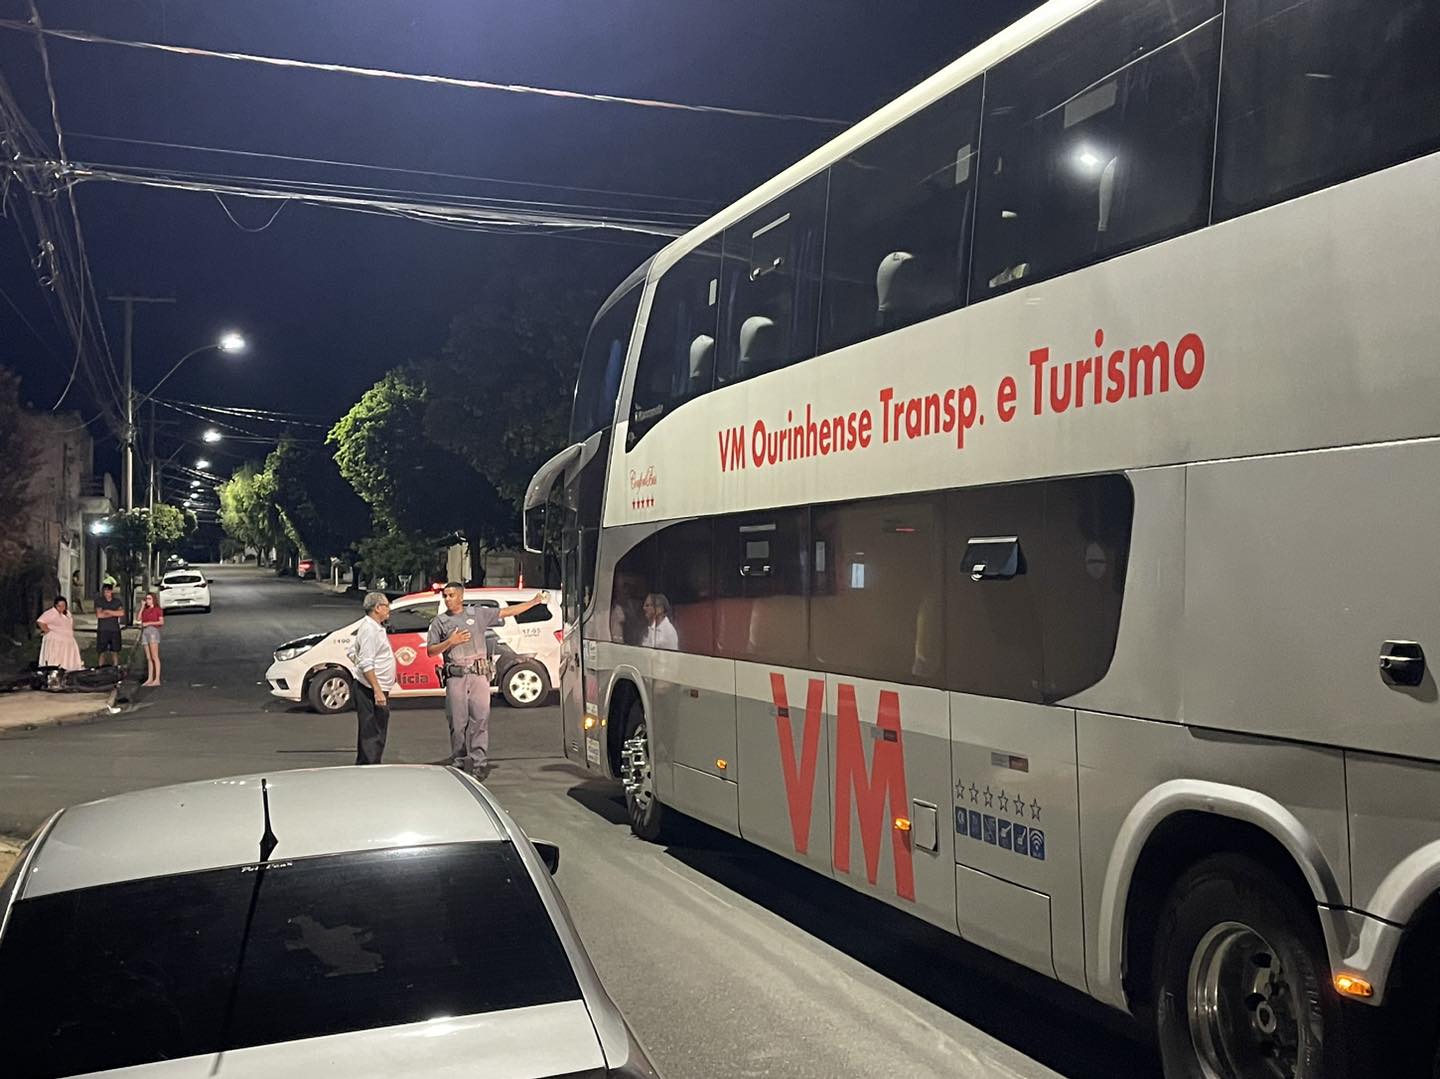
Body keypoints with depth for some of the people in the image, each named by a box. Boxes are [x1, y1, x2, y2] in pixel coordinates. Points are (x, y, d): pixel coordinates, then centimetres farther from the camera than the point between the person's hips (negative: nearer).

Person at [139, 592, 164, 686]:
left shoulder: (157, 609, 4)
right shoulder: (145, 610, 21)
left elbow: (162, 622, -6)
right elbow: (139, 618, 5)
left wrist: (149, 623, -12)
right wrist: (142, 606, 6)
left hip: (153, 630, -6)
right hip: (144, 632, 6)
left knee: (154, 657, -11)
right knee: (148, 658, 5)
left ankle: (157, 679, -14)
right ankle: (149, 679, 4)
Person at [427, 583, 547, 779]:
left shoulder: (478, 614, 11)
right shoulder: (440, 621, 10)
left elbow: (507, 612, 13)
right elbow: (430, 651, 8)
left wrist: (535, 601, 10)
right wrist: (450, 642, -7)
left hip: (479, 674, 0)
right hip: (455, 676, 0)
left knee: (481, 717, -7)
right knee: (458, 721, 1)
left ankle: (479, 761, -7)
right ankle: (458, 762, 9)